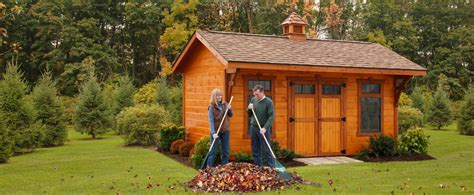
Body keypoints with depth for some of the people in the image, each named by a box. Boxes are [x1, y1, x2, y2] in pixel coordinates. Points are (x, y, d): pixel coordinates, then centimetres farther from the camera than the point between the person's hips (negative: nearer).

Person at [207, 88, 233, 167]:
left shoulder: (224, 104, 1)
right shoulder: (211, 107, -13)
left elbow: (231, 115, 10)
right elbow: (211, 120, -18)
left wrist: (229, 109, -12)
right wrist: (213, 133, -27)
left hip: (225, 131, 5)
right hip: (216, 131, -5)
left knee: (226, 151, 11)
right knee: (213, 150, 2)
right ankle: (208, 167, 12)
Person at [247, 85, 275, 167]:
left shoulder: (268, 102, -9)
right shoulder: (253, 99, 7)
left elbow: (271, 116, -15)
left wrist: (265, 128, -25)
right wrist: (249, 109, -5)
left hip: (263, 129, -6)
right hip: (253, 128, 6)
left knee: (266, 150, -5)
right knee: (255, 150, 10)